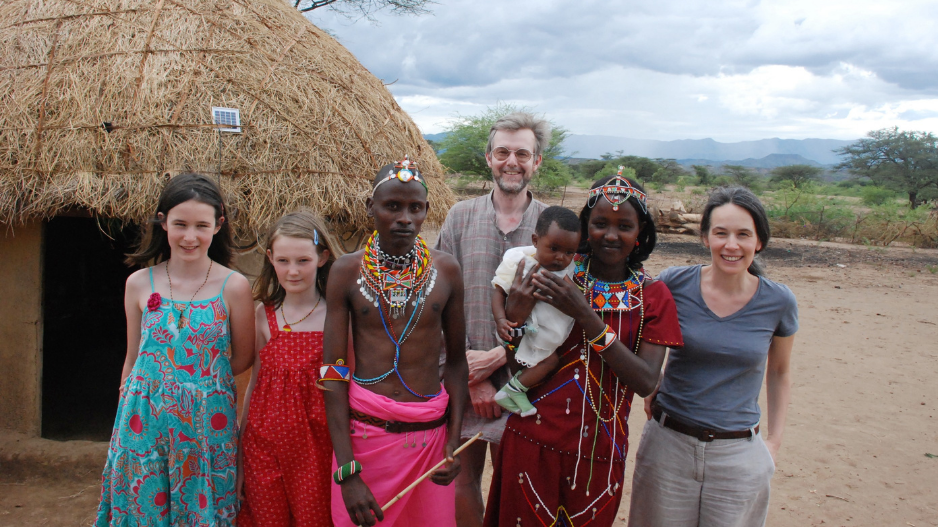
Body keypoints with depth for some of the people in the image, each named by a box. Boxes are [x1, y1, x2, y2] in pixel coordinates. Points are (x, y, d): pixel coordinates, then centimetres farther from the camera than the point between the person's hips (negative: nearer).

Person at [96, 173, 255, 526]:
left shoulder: (233, 286, -8)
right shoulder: (139, 284, 0)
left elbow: (242, 359, 2)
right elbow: (132, 360, 8)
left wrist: (199, 379, -5)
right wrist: (122, 421, 10)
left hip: (207, 423, -2)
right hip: (146, 422, 2)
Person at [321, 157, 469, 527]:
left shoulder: (445, 270, -1)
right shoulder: (347, 271, -6)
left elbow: (457, 361, 6)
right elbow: (333, 371, -7)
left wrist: (454, 442, -2)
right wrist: (347, 471, -12)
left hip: (430, 434, 2)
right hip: (364, 431, -1)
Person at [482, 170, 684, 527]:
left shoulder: (654, 296, -3)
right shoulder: (557, 274, -3)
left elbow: (645, 382, -16)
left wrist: (586, 316, -24)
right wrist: (514, 317, -21)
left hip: (599, 452, 1)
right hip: (534, 440, 0)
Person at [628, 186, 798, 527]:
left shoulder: (778, 302, -5)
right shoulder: (674, 284, -9)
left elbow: (779, 372, 11)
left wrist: (775, 441, 8)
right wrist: (650, 393, 1)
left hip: (738, 453, 1)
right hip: (668, 443, 0)